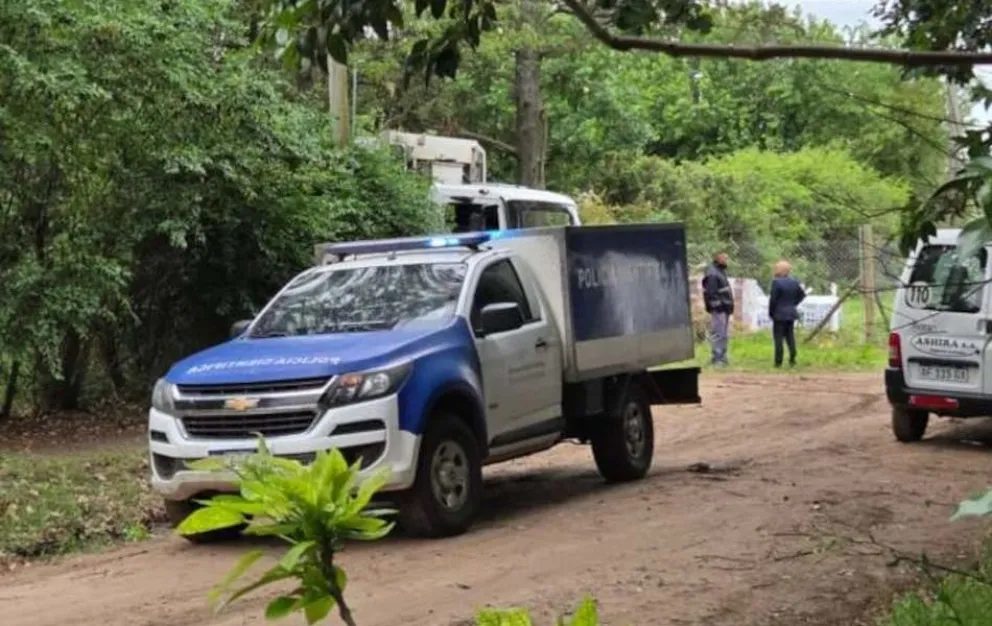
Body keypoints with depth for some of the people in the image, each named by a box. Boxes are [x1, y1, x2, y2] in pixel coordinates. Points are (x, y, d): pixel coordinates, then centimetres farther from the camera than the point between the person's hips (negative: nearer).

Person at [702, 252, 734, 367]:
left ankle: (722, 357, 21)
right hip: (718, 309, -10)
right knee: (718, 334, -9)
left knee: (723, 334, 14)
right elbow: (711, 292, -20)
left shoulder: (721, 271, 18)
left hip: (724, 309, 10)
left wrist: (729, 306, 18)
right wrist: (717, 305, -22)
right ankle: (717, 358, -7)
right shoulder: (712, 274, -14)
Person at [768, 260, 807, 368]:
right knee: (790, 337, 13)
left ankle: (778, 362, -1)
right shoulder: (794, 282, 5)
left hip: (779, 314, -6)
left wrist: (771, 312, -6)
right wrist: (793, 304, 14)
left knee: (778, 339, -1)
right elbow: (802, 294, 13)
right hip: (791, 313, 6)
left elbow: (773, 299, -16)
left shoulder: (776, 282, -16)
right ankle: (792, 360, 9)